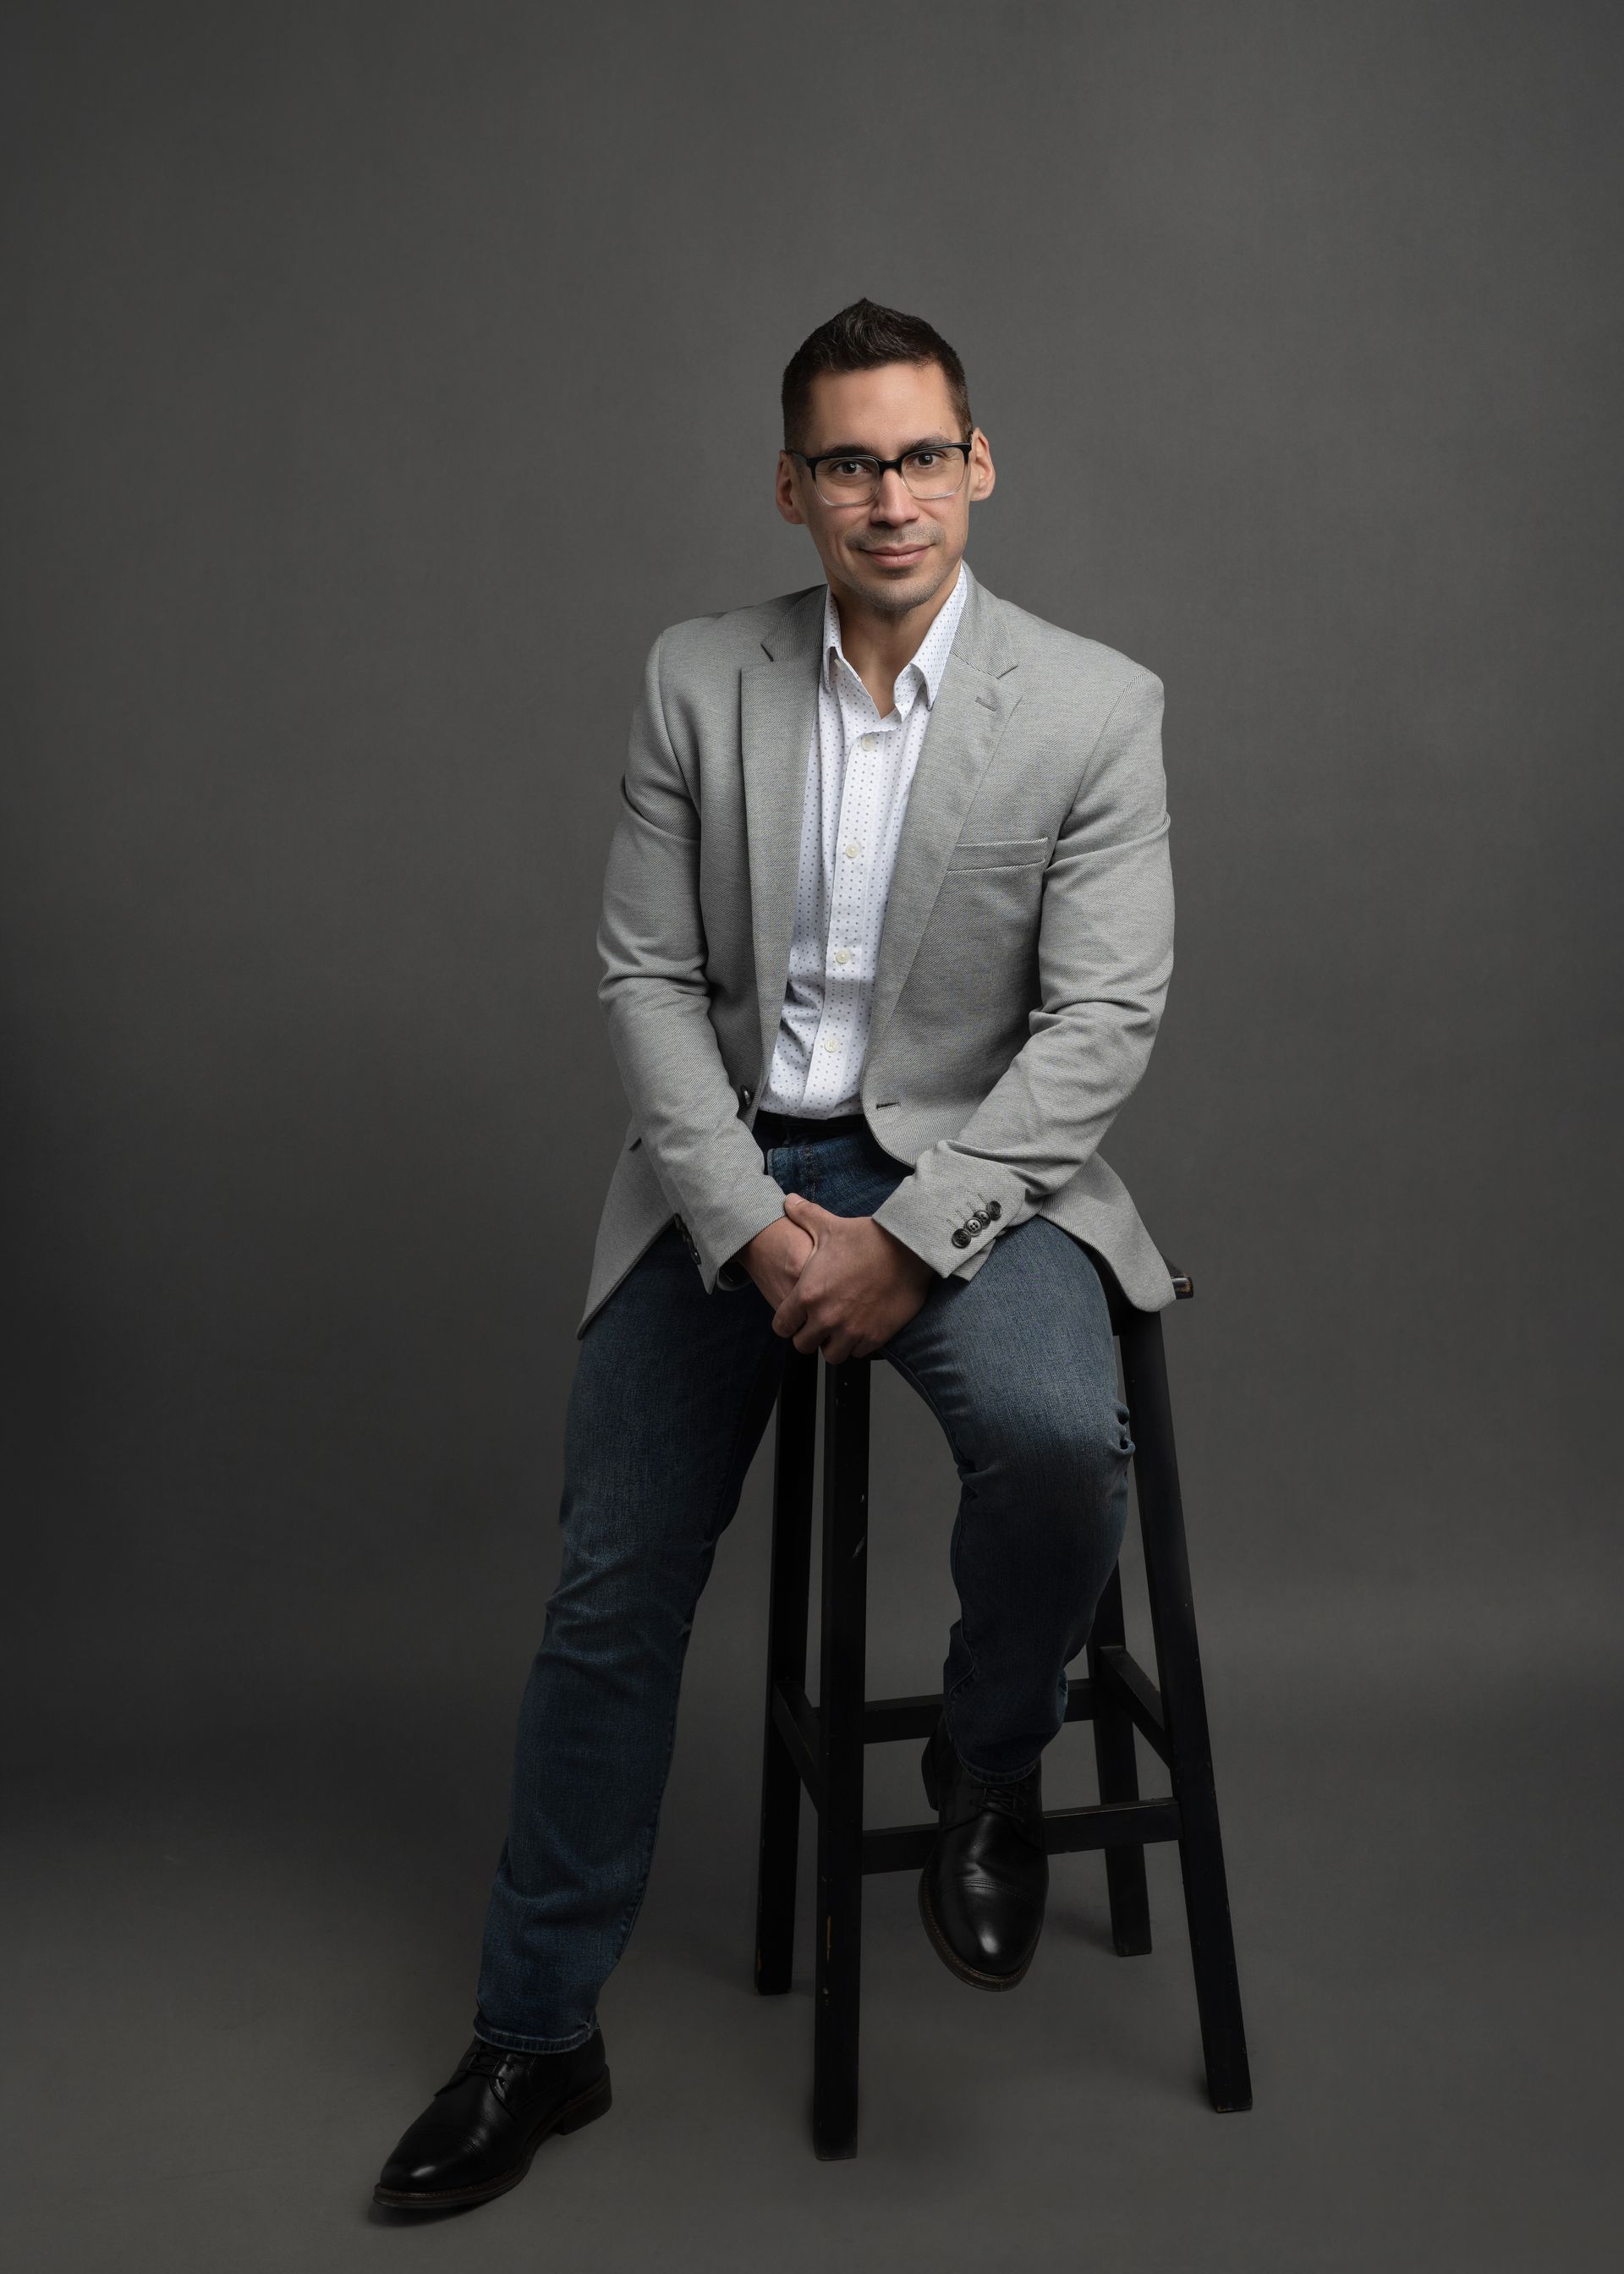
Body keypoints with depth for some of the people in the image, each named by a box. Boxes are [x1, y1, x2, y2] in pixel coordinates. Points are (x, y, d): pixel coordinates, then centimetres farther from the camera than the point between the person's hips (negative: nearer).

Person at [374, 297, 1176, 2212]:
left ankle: (991, 1767, 1)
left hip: (968, 1168, -2)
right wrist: (754, 1223, -13)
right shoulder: (694, 682, 1)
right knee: (609, 1594, 1)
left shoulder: (1094, 706, -6)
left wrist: (908, 1237, -20)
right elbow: (646, 978, 0)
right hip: (730, 1170, 2)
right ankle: (535, 2037, 20)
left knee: (1056, 1436, -33)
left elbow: (1102, 1020, -10)